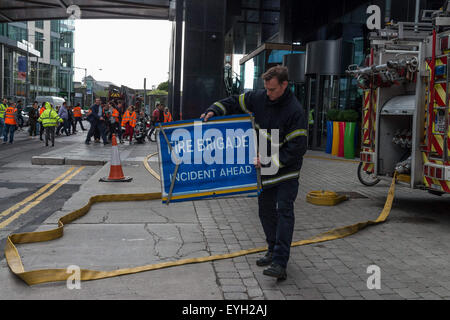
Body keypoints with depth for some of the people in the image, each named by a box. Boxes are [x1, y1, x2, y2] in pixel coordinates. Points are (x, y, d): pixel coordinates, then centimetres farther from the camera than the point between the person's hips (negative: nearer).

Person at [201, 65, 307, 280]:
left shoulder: (295, 111, -21)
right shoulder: (259, 98, -3)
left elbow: (297, 148, -23)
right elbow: (234, 102, 11)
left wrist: (268, 161, -25)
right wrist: (213, 111, -6)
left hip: (286, 172, -7)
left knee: (284, 211, -13)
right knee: (266, 211, 13)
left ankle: (279, 263, -16)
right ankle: (273, 251, 29)